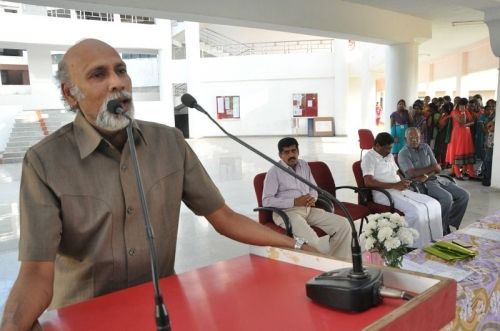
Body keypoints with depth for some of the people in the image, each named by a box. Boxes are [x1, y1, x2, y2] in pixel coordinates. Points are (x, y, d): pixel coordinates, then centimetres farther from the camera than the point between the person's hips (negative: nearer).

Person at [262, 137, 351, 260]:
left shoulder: (304, 165, 15)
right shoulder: (274, 172, -3)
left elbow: (314, 189, 23)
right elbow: (266, 201, -10)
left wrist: (312, 198, -4)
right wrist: (294, 202, -17)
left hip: (308, 209, 6)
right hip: (286, 212, -6)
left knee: (343, 224, -11)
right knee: (310, 240, -34)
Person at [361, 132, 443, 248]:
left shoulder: (389, 156, 20)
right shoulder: (369, 157, -8)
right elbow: (368, 182, -20)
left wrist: (404, 181, 2)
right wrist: (394, 185, -20)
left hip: (401, 190, 9)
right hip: (384, 193, -8)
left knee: (434, 204, -7)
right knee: (416, 210, -29)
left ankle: (435, 241, -3)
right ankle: (419, 246, -15)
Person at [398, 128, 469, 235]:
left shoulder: (425, 147, 12)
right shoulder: (403, 153, -6)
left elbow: (438, 169, 7)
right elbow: (412, 173, -17)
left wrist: (426, 175, -14)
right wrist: (432, 167, -7)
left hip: (436, 178, 7)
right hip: (420, 184, -7)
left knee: (464, 195, -8)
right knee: (447, 198, -30)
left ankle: (449, 224, 2)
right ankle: (441, 230, -12)